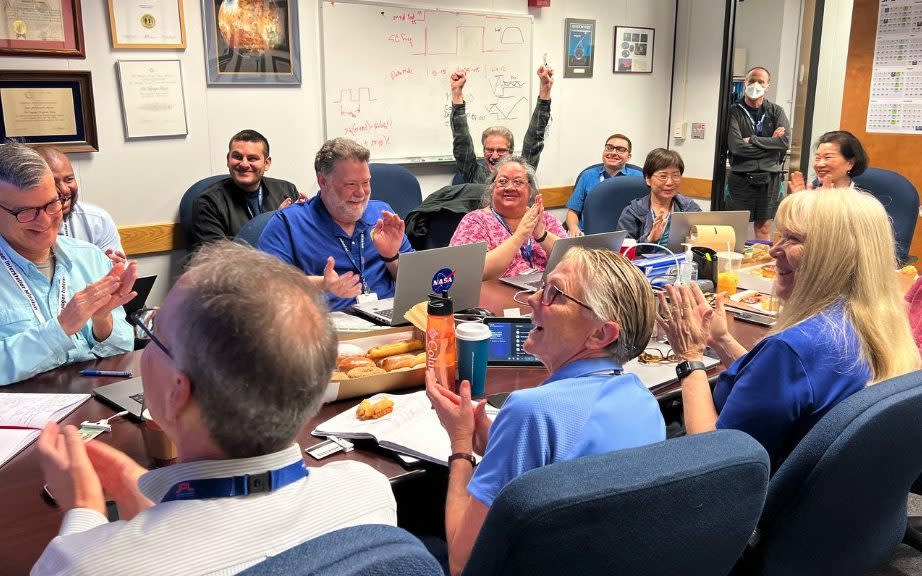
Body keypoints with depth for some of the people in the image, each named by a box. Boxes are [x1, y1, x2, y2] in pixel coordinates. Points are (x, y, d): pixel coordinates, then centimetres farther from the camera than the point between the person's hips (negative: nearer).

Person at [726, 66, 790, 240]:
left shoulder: (776, 111, 9)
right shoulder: (734, 112, 0)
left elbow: (785, 142, -6)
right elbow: (736, 146, -14)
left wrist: (753, 140, -11)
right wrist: (770, 142, -7)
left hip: (770, 178, 3)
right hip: (741, 178, -3)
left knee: (764, 229, 10)